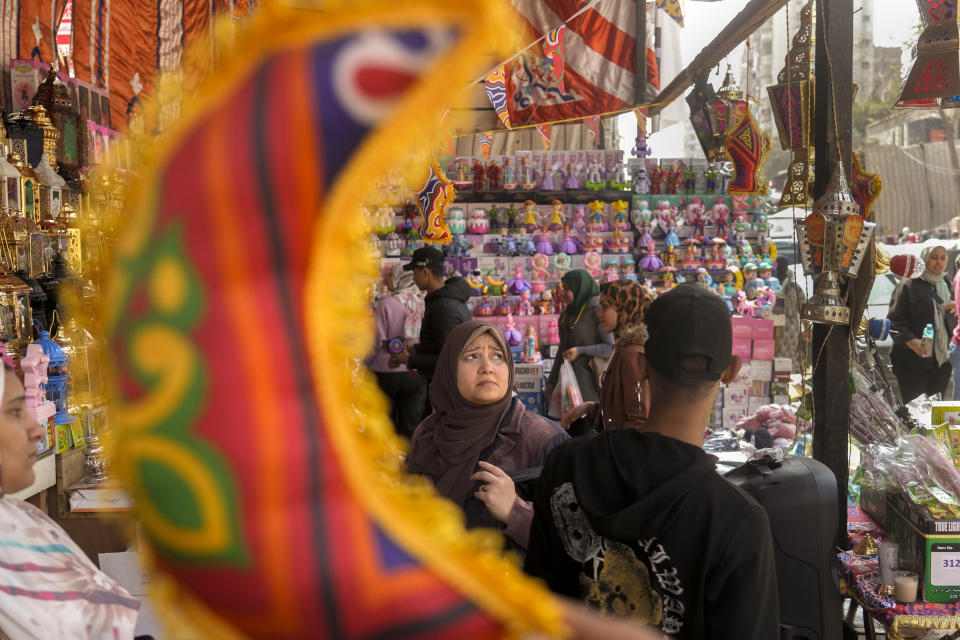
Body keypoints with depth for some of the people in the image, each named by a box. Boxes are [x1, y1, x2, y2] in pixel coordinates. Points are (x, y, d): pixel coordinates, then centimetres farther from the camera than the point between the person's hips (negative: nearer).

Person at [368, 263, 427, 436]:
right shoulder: (423, 303, -2)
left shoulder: (386, 304, -12)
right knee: (412, 425, 8)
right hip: (417, 374, 3)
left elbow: (377, 341, -9)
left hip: (387, 372, -3)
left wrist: (365, 364, 5)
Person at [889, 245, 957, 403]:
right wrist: (911, 341, -27)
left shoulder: (945, 285, 16)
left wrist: (954, 311, -2)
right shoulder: (909, 285, -4)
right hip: (912, 361, -6)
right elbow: (894, 319, -12)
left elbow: (951, 325, 21)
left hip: (941, 360, 6)